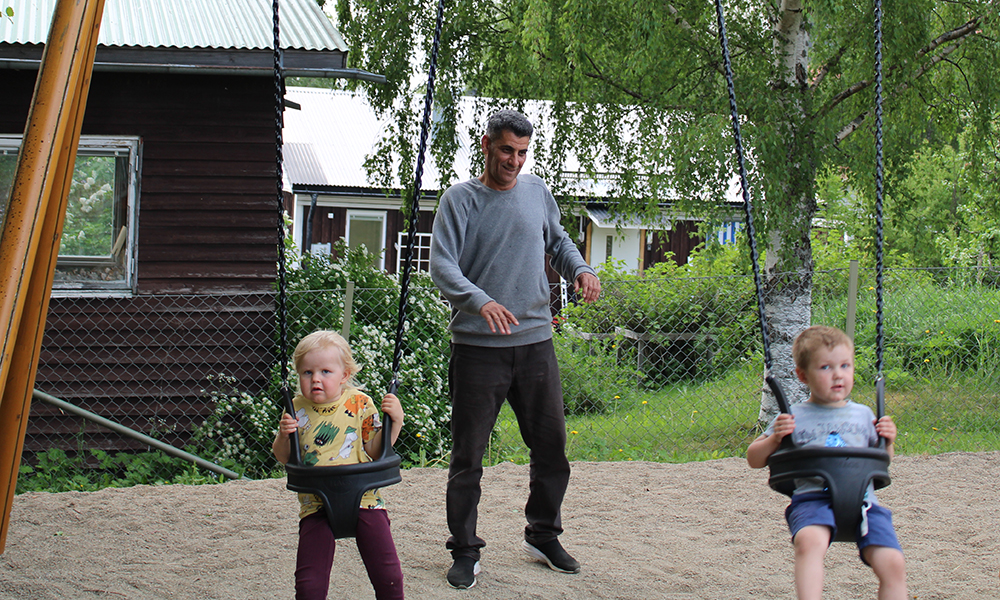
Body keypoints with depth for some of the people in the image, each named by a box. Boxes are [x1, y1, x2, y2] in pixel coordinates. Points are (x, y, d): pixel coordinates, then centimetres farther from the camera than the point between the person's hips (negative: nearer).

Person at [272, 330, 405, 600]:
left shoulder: (360, 404, -1)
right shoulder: (297, 409, 2)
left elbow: (375, 450, -1)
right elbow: (283, 458, 8)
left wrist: (395, 421, -14)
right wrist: (283, 436, -12)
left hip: (362, 497, -1)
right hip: (316, 504, 1)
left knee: (388, 577, -6)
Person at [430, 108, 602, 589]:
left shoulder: (536, 191, 11)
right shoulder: (460, 199, -3)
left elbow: (557, 242, 24)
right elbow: (442, 264, -13)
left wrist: (581, 269, 2)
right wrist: (480, 301, -30)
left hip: (535, 341, 4)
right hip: (478, 346, -4)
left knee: (551, 445, 9)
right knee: (468, 454, 0)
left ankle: (544, 536, 28)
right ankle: (465, 551, 11)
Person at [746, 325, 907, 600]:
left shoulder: (862, 415, 22)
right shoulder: (794, 417, 13)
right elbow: (754, 459, 16)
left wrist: (887, 442, 10)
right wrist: (775, 438, -3)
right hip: (813, 498, -3)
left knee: (893, 565, -17)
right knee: (808, 541, -37)